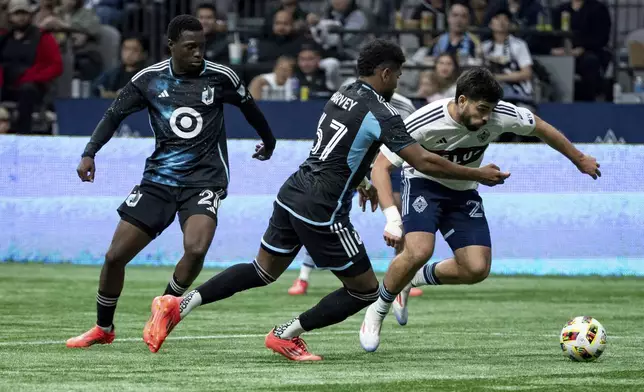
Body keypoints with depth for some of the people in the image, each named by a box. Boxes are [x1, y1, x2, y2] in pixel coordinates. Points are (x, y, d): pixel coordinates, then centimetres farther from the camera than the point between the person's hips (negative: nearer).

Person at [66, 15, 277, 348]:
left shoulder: (220, 77, -4)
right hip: (159, 179, 2)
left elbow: (249, 108, 14)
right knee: (115, 256, -1)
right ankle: (103, 329, 23)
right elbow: (115, 114, 6)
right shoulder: (149, 79, -2)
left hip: (204, 180, -2)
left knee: (196, 249, -29)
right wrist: (89, 153, -7)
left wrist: (269, 142, 30)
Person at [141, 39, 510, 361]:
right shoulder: (381, 114, -15)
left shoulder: (342, 95, 11)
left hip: (293, 193, 9)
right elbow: (424, 162, -18)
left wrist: (359, 182, 39)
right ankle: (287, 335, 7)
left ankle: (178, 305, 12)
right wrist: (477, 174, -9)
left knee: (263, 271, 21)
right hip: (321, 211, -9)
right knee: (366, 291, 4)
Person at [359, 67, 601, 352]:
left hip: (463, 192, 4)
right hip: (423, 185, -4)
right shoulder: (425, 122, -31)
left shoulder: (501, 115, -22)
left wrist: (580, 159, 12)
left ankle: (414, 280, 16)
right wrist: (392, 216, -40)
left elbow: (541, 128, -1)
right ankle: (377, 312, -5)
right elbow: (381, 167, -27)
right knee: (419, 251, -30)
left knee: (477, 269, -12)